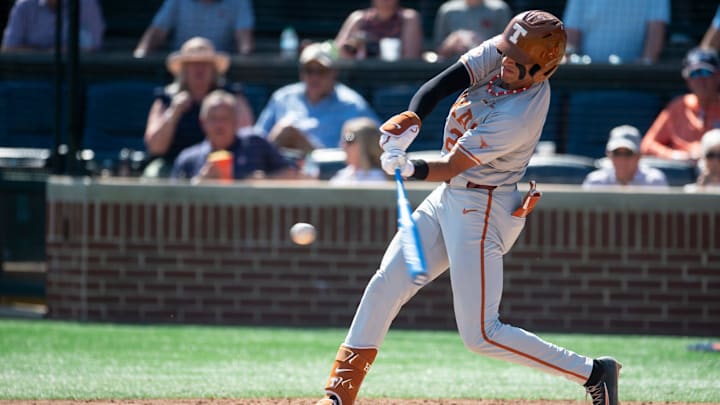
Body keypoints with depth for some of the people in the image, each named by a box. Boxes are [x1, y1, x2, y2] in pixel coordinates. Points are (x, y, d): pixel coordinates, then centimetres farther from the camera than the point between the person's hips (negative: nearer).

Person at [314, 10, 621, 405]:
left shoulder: (519, 117, -28)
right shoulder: (499, 53, -7)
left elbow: (449, 167, -25)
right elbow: (443, 83, -12)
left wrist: (410, 168, -41)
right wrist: (410, 119, -29)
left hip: (481, 210, -9)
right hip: (447, 197, 9)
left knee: (481, 335, -9)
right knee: (385, 285, 7)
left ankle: (593, 373, -1)